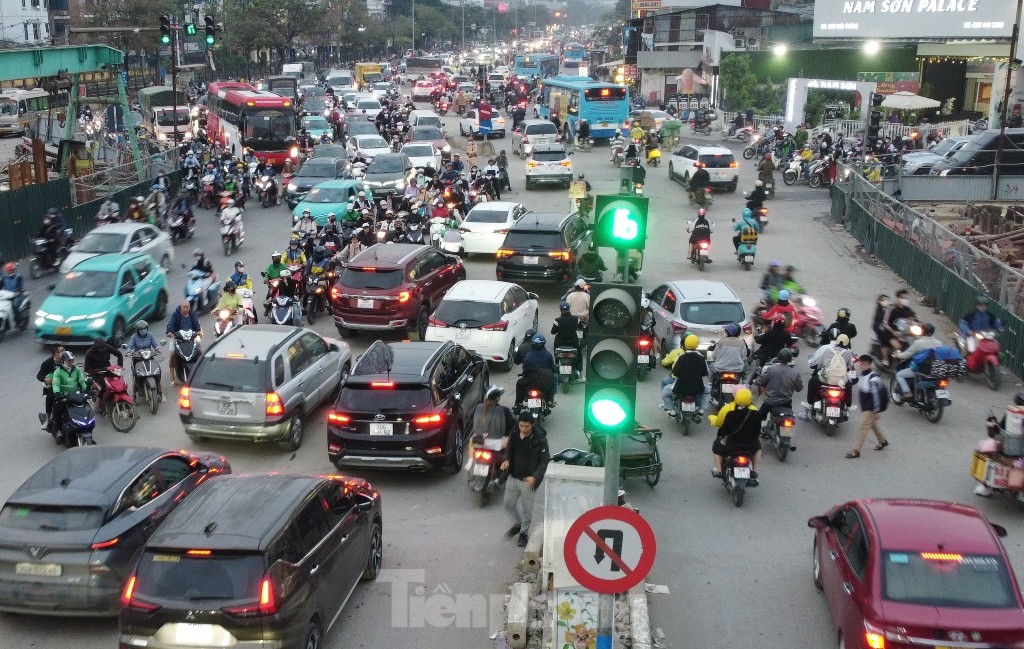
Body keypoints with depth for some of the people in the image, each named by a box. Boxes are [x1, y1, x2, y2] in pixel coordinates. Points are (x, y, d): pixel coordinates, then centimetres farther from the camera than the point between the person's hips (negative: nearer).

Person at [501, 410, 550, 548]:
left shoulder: (539, 439, -18)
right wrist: (506, 461, -7)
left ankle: (524, 532, 29)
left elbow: (544, 461, -14)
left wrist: (535, 477, -25)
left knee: (526, 508, 8)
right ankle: (519, 522, 44)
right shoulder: (514, 435, -2)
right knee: (509, 504, 17)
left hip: (528, 480, -5)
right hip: (513, 477, 6)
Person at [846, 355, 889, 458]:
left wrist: (876, 410, -21)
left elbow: (877, 394, -25)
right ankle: (883, 441, 46)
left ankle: (856, 451, -3)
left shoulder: (872, 379, -26)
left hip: (871, 410, -10)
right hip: (865, 408, 10)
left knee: (862, 427, -8)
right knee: (873, 424, 26)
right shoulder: (862, 376, 4)